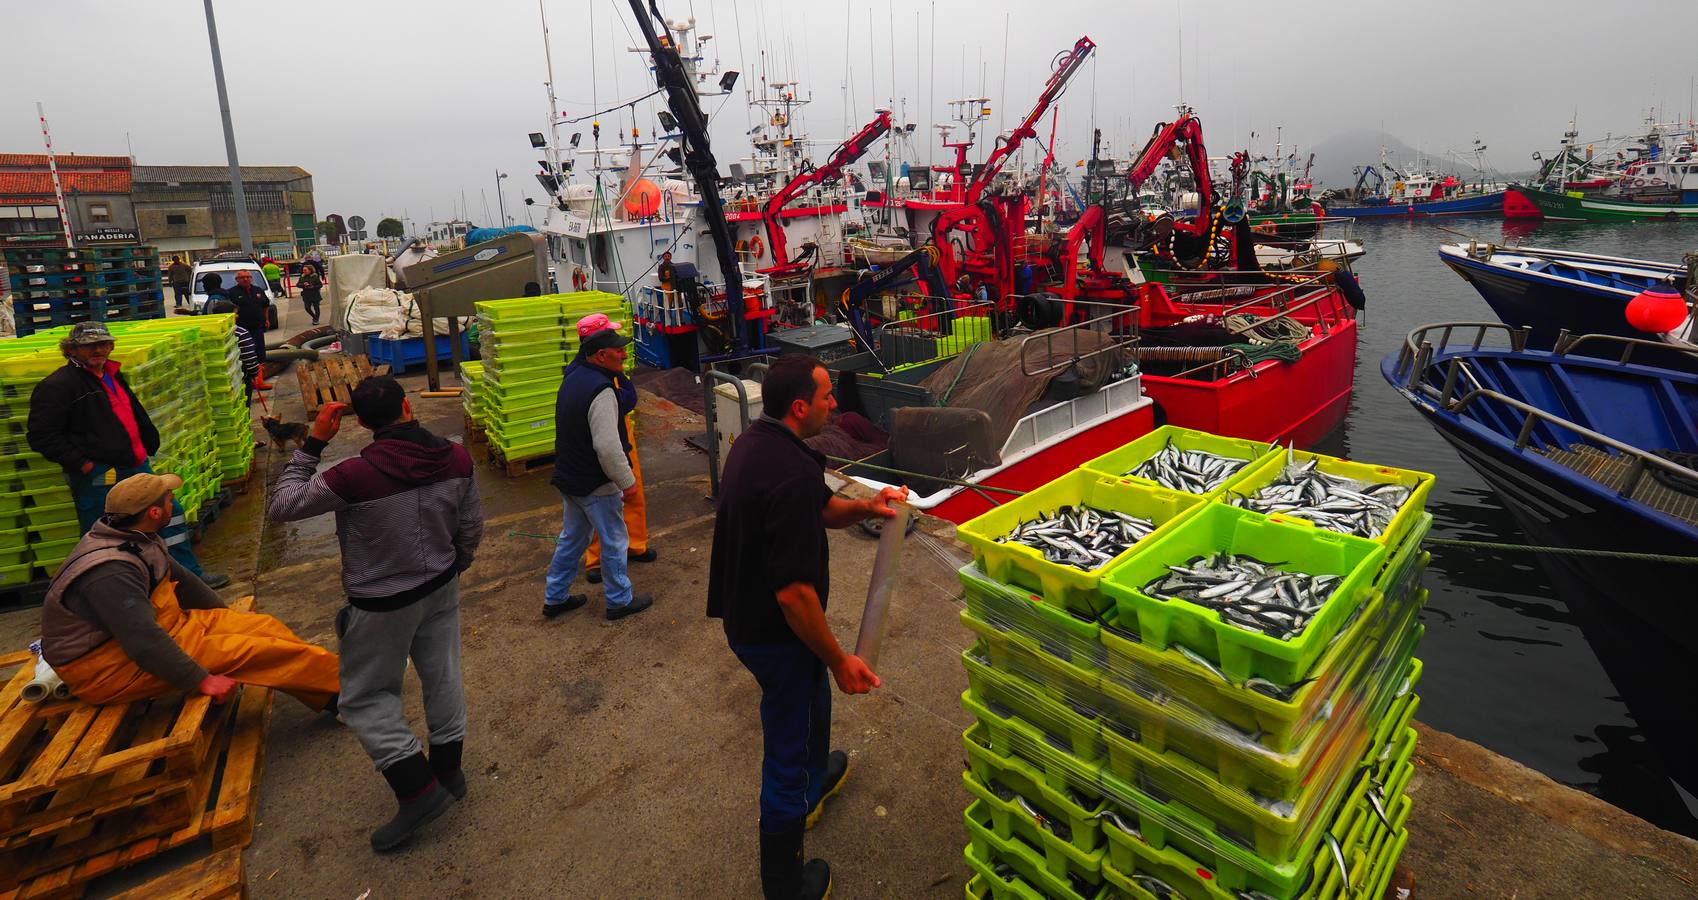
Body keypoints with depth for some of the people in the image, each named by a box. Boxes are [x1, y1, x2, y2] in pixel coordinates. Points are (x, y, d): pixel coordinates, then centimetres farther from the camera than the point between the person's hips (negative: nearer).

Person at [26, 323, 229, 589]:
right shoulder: (58, 385, -10)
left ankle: (191, 574, 22)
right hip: (98, 478, -8)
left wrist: (147, 449, 16)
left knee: (169, 514, 12)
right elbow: (41, 435, -15)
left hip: (136, 467, 8)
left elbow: (137, 416, 24)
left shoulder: (113, 376, 15)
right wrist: (83, 464, -17)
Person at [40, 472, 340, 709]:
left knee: (263, 627, -3)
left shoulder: (132, 538, 1)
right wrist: (202, 680, -26)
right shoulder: (110, 572, -30)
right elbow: (144, 642, -32)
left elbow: (178, 577, 15)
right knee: (247, 649, -18)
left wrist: (226, 618, 24)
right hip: (108, 670, -9)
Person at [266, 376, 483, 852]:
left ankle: (418, 790, 12)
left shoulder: (356, 475, -28)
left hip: (383, 604, -5)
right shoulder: (456, 458, -13)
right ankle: (448, 768, 36)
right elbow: (471, 526, -2)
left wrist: (312, 443, -11)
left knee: (366, 697, 14)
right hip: (442, 588, 5)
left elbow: (281, 506, -13)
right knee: (442, 677, 19)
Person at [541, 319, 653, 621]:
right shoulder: (600, 391, -27)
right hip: (596, 484, -9)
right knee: (614, 542, 8)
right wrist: (627, 482, -19)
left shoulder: (574, 377, 5)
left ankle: (555, 598, 34)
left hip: (569, 478, 9)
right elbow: (608, 447, -27)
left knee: (572, 537, 22)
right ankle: (620, 601, 24)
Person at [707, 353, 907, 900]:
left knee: (814, 693, 33)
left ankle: (815, 780, 61)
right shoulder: (793, 473, -32)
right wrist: (840, 661, -22)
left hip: (744, 615, 10)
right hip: (775, 634, -10)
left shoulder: (755, 440, 0)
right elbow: (794, 592, -32)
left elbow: (821, 507, 10)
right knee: (787, 751, 10)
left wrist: (865, 507, -8)